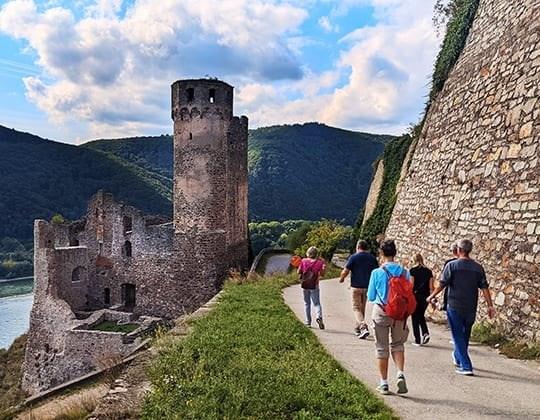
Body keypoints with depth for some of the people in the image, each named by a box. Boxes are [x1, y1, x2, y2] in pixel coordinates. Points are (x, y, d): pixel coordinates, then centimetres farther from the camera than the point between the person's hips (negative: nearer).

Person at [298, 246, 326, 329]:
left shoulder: (303, 261, -2)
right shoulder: (319, 262, -5)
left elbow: (299, 272, 2)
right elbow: (322, 273, -6)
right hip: (314, 286, -2)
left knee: (307, 303, 14)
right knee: (316, 303, 4)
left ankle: (308, 322, 16)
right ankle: (319, 316, -23)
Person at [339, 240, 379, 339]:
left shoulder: (354, 257, -9)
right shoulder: (372, 258, 4)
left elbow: (345, 271, -10)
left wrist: (341, 278, 8)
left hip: (356, 286, -5)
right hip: (367, 286, 5)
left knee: (356, 308, 1)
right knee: (362, 308, 18)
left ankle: (363, 328, -18)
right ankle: (358, 328, 29)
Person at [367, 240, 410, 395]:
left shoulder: (377, 272, -11)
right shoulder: (404, 272, -5)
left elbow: (371, 297, -3)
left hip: (381, 312, -2)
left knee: (382, 348, 10)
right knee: (398, 345, 20)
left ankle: (384, 383, 16)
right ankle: (401, 375, 1)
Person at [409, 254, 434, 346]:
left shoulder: (413, 270, -6)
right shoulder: (428, 271, 6)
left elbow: (411, 285, -10)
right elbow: (431, 287, 5)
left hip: (416, 296, -4)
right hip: (426, 296, 4)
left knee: (415, 317, 6)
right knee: (421, 315, 21)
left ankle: (417, 340, 7)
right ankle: (426, 333, 0)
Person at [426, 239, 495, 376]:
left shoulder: (452, 265, -10)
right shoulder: (478, 267, 1)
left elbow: (442, 284, -9)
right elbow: (484, 288, -1)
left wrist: (431, 297, 4)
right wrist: (490, 306, 4)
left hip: (455, 307, -4)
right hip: (471, 308, 4)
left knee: (458, 336, 4)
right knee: (465, 335, 20)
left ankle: (466, 366, -1)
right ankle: (458, 358, 39)